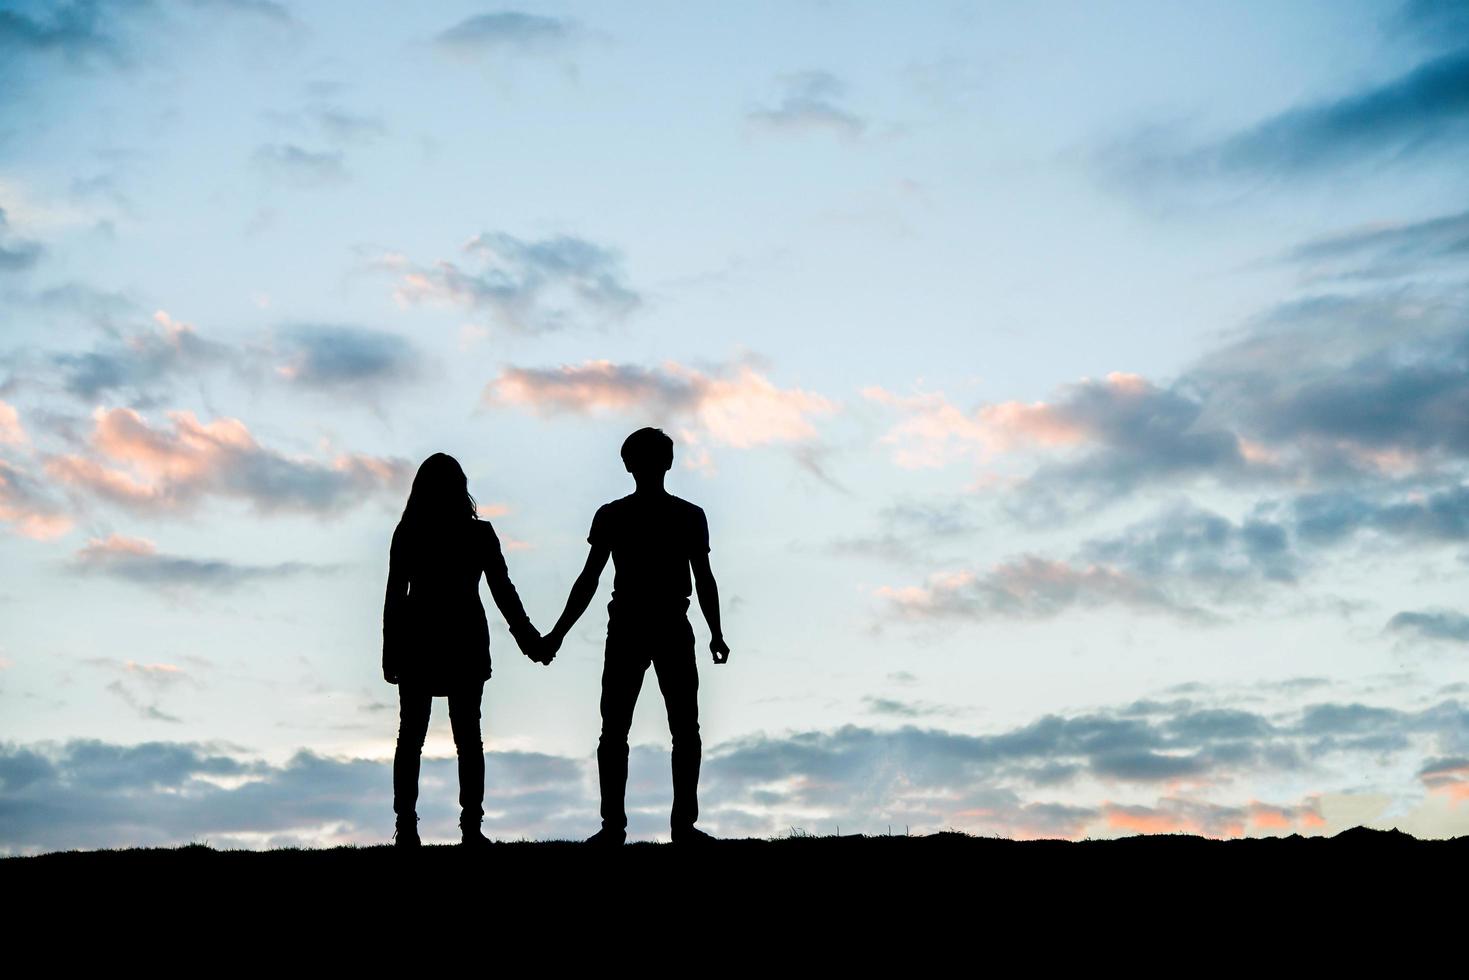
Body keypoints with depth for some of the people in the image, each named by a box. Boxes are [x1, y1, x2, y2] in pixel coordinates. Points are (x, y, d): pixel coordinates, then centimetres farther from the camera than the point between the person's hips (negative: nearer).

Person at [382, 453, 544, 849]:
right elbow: (503, 592, -1)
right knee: (468, 735, 3)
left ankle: (406, 825, 0)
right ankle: (471, 827, -2)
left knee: (411, 735, 5)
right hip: (465, 642, 0)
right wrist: (527, 636, 7)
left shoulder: (408, 534, -1)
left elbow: (394, 597, -1)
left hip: (418, 643, 0)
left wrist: (390, 652, 3)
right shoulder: (479, 534, -2)